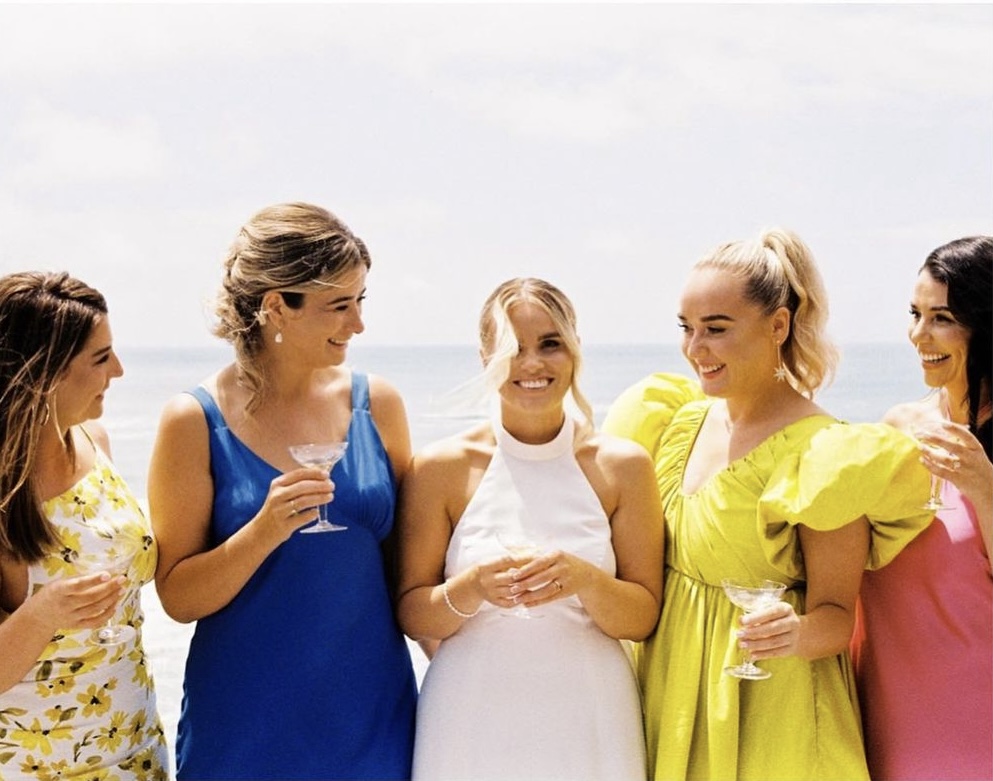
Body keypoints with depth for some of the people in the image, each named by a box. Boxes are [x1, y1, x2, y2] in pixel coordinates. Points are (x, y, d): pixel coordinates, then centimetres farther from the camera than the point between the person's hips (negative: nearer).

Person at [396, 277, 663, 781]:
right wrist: (472, 587, -20)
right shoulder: (441, 468, -4)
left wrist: (585, 580, -18)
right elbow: (412, 617, -2)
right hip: (472, 723, 0)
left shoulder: (622, 467, -2)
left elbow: (642, 618, 0)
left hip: (586, 723, 1)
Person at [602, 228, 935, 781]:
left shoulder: (820, 454, -17)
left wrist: (797, 634, -32)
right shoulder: (680, 420, 3)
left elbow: (837, 616, -14)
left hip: (768, 720, -6)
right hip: (668, 696, 6)